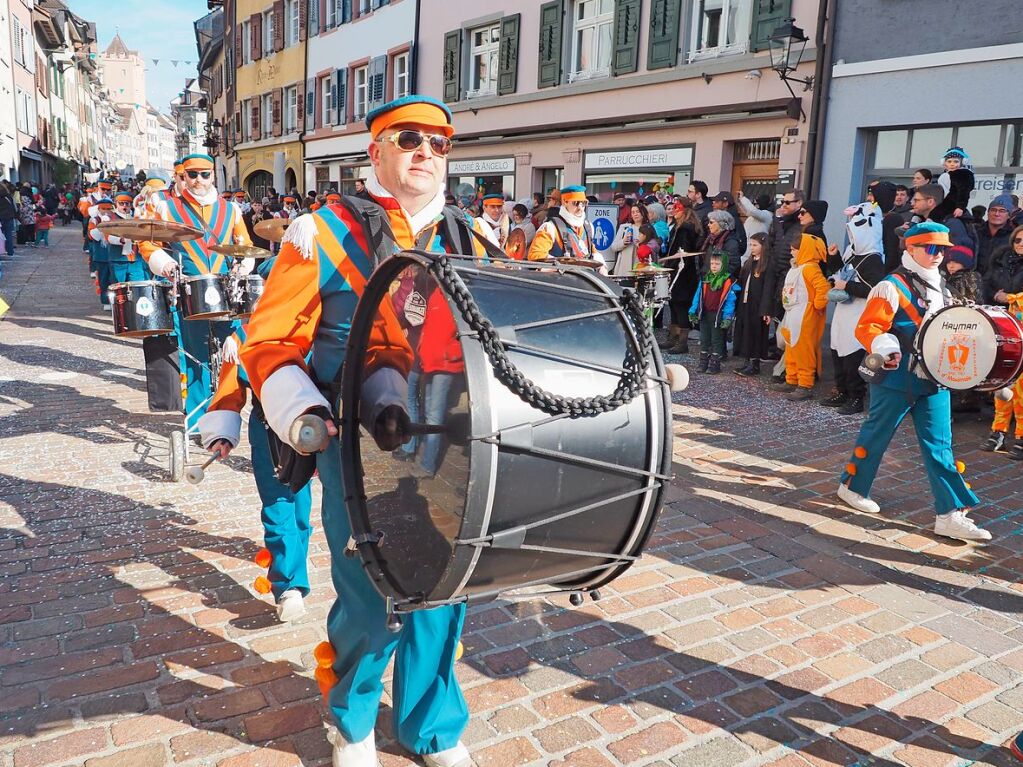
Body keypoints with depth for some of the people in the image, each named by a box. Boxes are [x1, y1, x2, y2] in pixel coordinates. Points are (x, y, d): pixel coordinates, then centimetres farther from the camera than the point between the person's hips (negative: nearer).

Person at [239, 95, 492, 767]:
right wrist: (301, 410, -16)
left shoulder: (469, 239, 10)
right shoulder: (325, 232, -2)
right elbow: (271, 341, -2)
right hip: (361, 448, -3)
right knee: (369, 600, 3)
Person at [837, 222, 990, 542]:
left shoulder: (939, 288, 14)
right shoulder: (892, 286, -11)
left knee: (939, 446, 3)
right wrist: (885, 347, -35)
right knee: (876, 434, 7)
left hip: (934, 380, 7)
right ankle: (852, 486, 28)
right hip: (896, 379, -7)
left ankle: (950, 515, 3)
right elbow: (867, 327, -18)